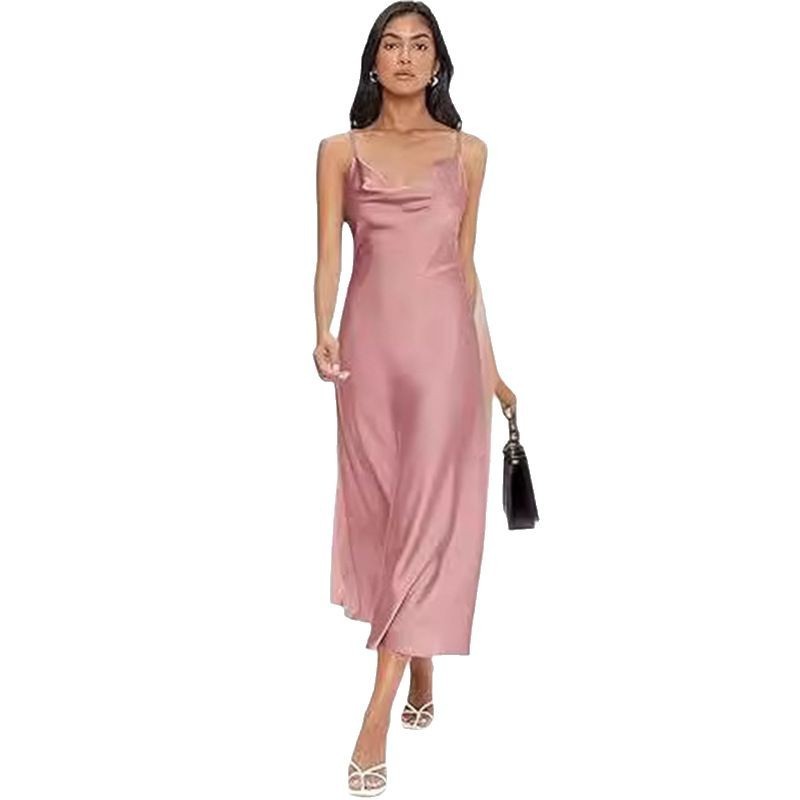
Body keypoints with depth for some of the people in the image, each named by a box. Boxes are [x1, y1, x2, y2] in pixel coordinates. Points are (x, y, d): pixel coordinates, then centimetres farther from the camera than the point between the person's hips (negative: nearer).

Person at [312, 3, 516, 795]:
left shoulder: (468, 151, 8)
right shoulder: (340, 151, 6)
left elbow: (465, 261, 12)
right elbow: (329, 253, -1)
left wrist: (487, 361, 11)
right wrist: (323, 333, -20)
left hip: (444, 342, 0)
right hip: (371, 341, 1)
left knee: (428, 513, -7)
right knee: (382, 507, 8)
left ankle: (376, 717, -4)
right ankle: (420, 670, 29)